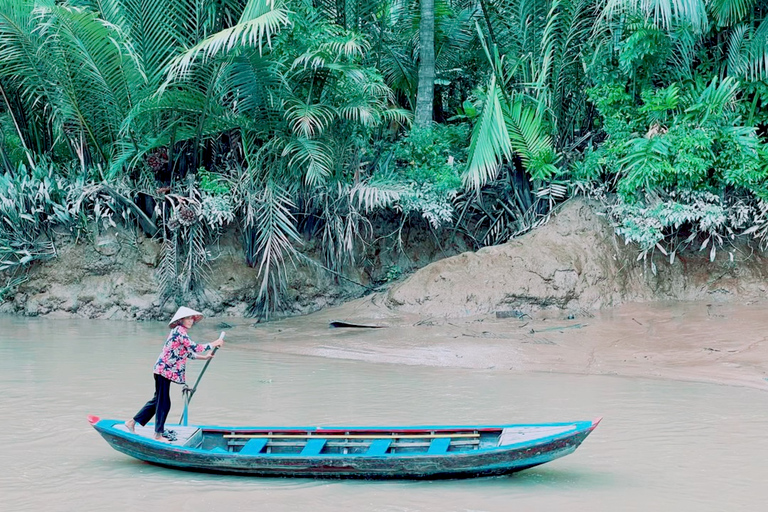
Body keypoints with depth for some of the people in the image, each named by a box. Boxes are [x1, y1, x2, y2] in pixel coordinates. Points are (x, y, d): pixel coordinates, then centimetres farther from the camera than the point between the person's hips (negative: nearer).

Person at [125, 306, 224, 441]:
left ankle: (132, 422, 24)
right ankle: (158, 434, 9)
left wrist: (204, 357, 17)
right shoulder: (179, 331, -16)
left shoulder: (180, 332, 15)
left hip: (164, 371, 10)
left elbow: (187, 353, 22)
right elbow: (194, 347, -22)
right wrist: (214, 344, -14)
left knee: (158, 400, 17)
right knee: (164, 403, -1)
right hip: (165, 370, -10)